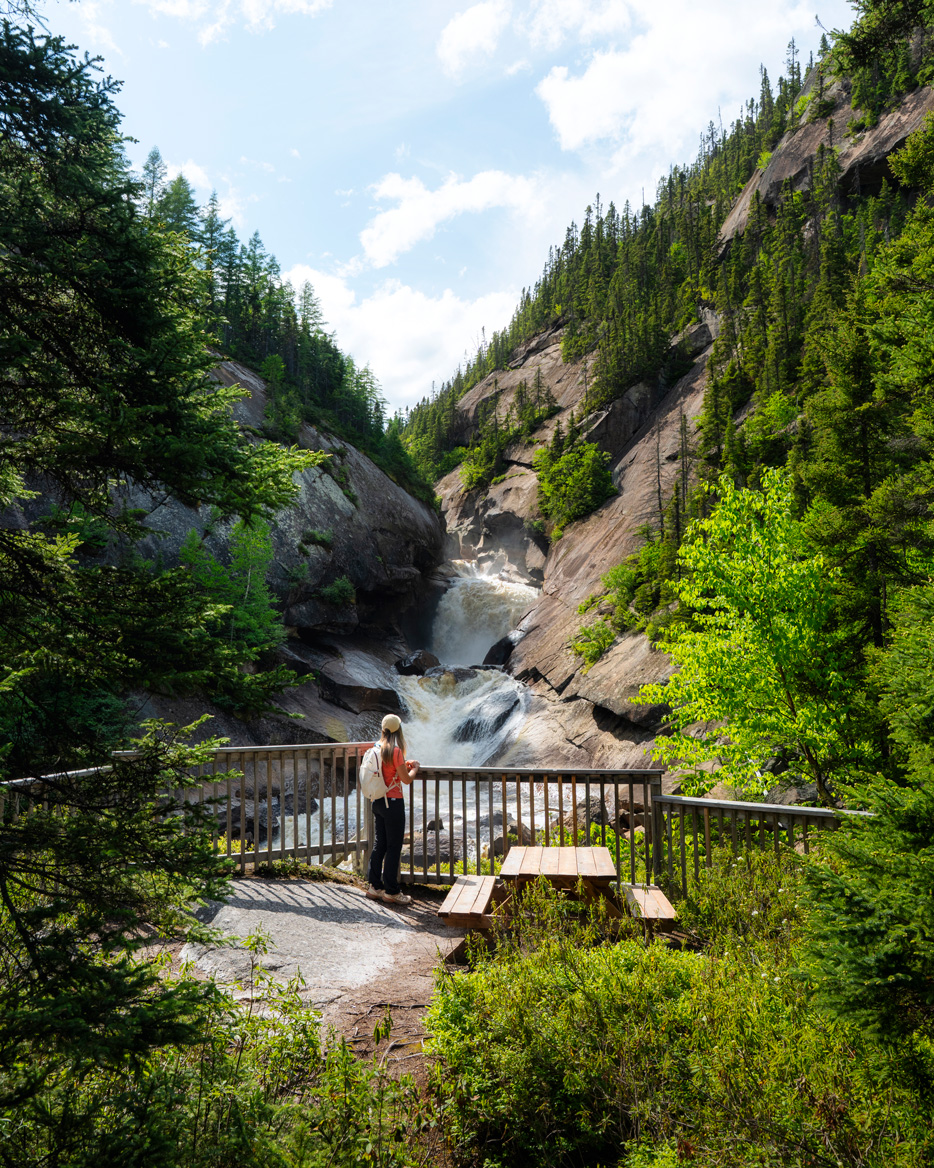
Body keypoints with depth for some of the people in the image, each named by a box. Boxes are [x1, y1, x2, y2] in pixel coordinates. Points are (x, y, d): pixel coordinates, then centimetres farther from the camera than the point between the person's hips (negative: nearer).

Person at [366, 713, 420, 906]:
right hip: (393, 802, -8)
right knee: (394, 847, 1)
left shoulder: (377, 748, 5)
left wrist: (404, 764, 20)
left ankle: (375, 886, 22)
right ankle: (391, 892, 7)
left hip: (378, 802, 8)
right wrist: (415, 768, 5)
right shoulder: (395, 750, -17)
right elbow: (406, 779, -13)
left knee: (380, 844, 16)